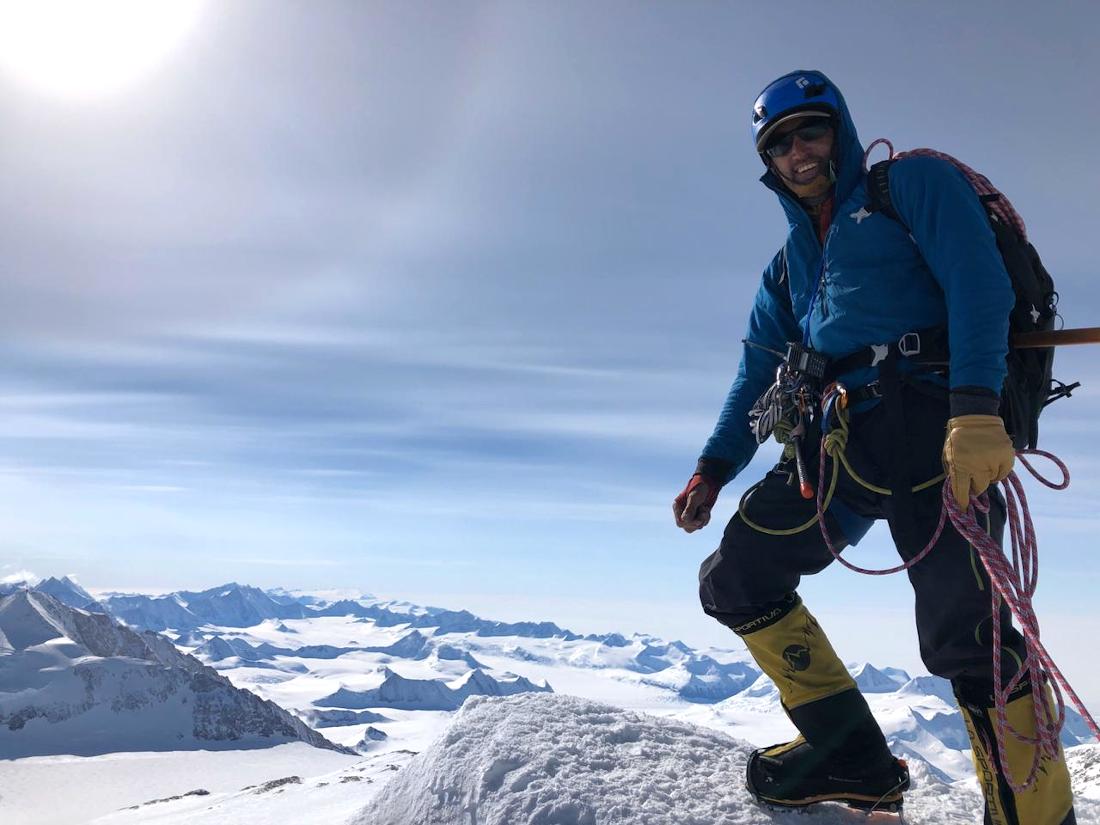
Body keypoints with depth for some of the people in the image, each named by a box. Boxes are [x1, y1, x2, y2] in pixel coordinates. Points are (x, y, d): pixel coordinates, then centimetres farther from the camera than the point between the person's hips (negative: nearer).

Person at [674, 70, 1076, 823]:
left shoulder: (913, 182, 9)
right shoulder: (788, 266, 27)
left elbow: (977, 282, -7)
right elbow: (760, 374, 23)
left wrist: (975, 409, -22)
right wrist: (715, 467, 9)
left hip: (929, 424, -6)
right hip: (837, 441, 7)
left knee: (963, 634, -16)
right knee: (734, 583, 2)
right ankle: (851, 756, 9)